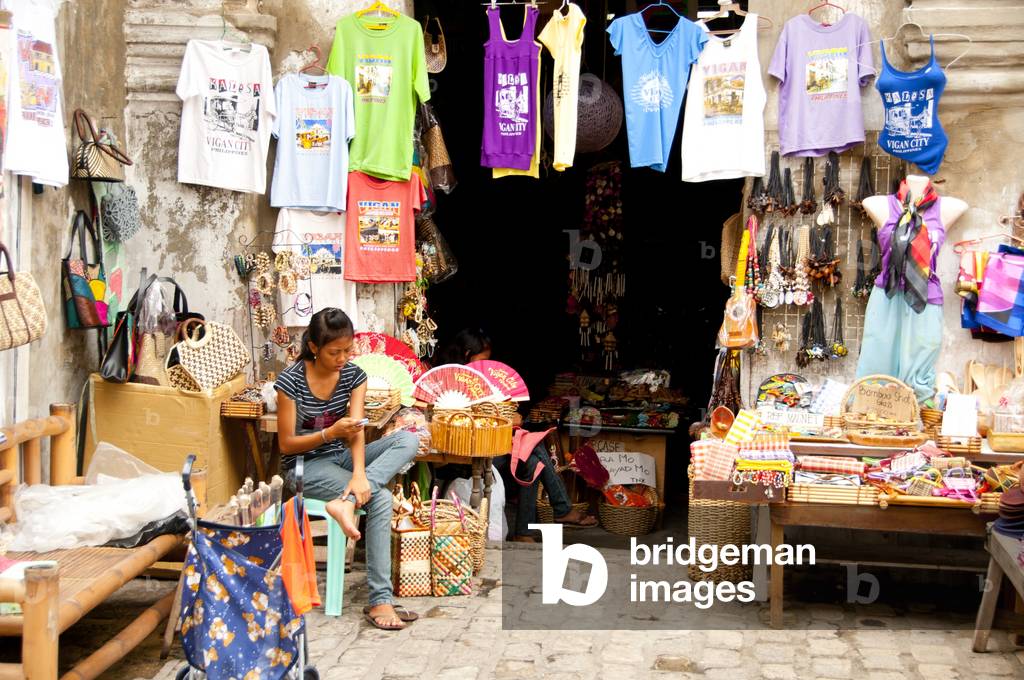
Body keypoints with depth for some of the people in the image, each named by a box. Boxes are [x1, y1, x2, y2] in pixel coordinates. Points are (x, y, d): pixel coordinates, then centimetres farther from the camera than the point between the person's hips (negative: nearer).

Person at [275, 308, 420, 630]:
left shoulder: (353, 375, -3)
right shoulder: (291, 381, -14)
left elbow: (357, 431, -13)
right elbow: (286, 445, -11)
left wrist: (359, 472, -32)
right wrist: (330, 433, -27)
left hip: (341, 457, 5)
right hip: (306, 466, -5)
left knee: (408, 439, -20)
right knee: (381, 498, -29)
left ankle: (346, 501, -35)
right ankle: (380, 600, -28)